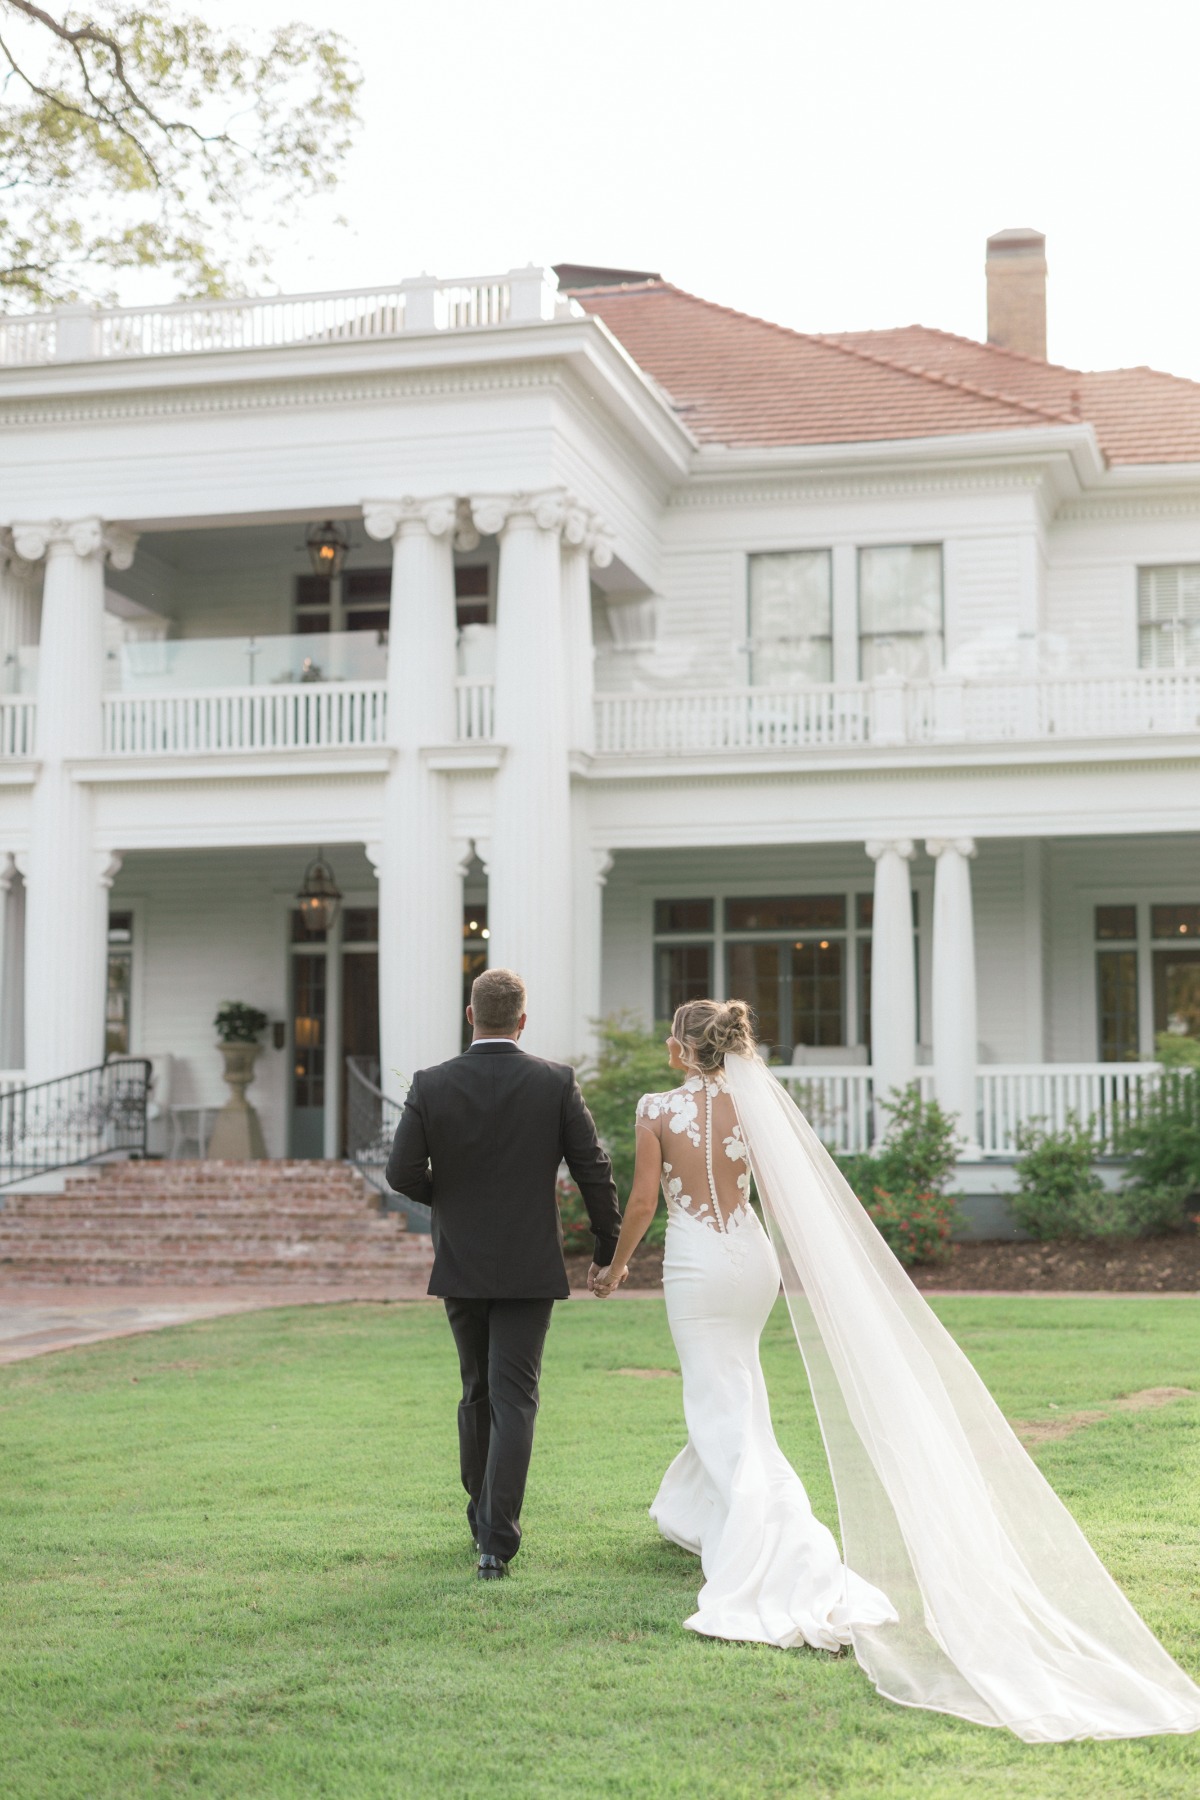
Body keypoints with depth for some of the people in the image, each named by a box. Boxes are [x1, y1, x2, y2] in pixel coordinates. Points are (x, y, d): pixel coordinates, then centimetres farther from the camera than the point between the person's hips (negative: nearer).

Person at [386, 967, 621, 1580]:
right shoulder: (555, 1082, -7)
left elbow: (402, 1172, -8)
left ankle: (484, 1518, 31)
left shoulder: (431, 1085, -6)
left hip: (460, 1266, 2)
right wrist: (609, 1248, 8)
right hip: (530, 1268, -2)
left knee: (477, 1392, 19)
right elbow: (593, 1168, -5)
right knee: (513, 1399, -1)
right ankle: (496, 1541, -9)